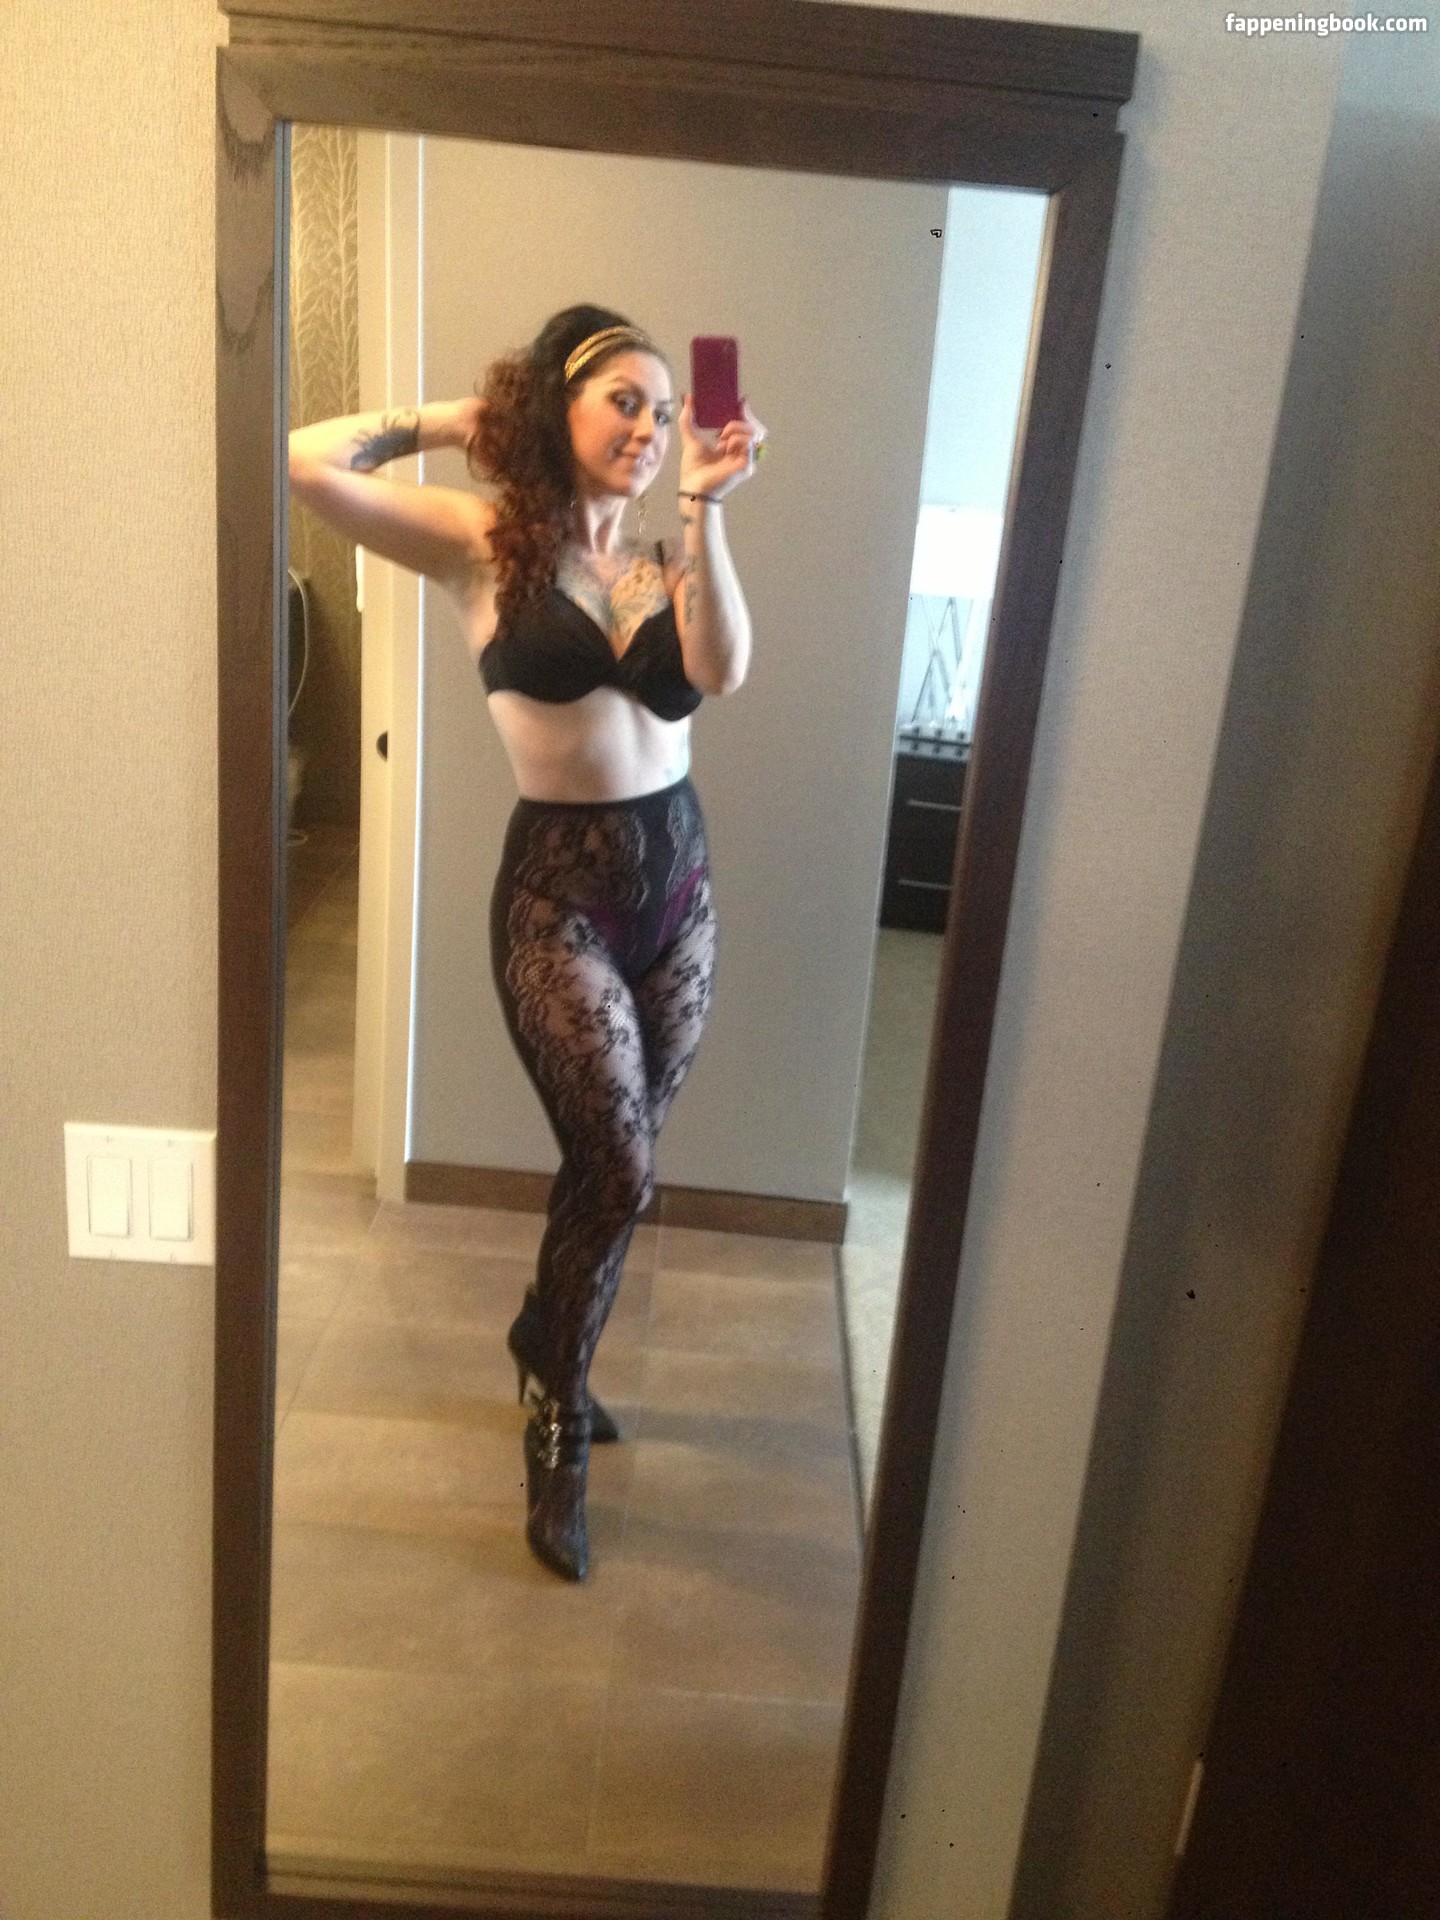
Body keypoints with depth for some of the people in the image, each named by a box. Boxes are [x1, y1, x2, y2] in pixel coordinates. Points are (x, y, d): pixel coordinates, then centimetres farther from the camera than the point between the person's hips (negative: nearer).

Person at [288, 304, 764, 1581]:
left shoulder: (666, 562, 7)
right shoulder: (483, 541, -3)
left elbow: (720, 672, -13)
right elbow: (310, 466, -16)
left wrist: (705, 512, -20)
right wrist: (450, 419, -3)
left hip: (677, 878, 5)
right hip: (559, 885, -5)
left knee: (614, 1164, 14)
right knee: (618, 1164, -13)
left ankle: (552, 1351, 40)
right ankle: (558, 1430, 10)